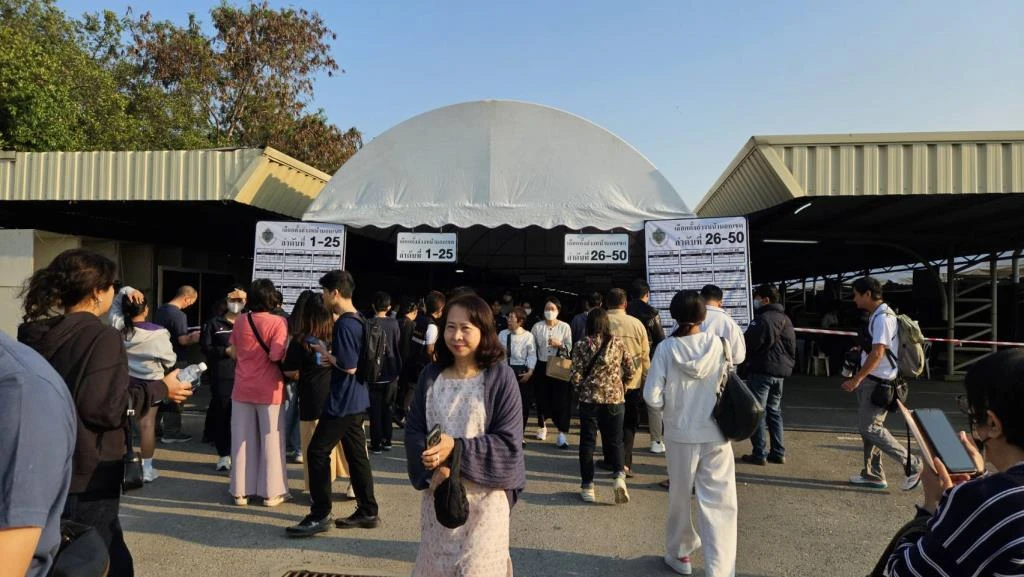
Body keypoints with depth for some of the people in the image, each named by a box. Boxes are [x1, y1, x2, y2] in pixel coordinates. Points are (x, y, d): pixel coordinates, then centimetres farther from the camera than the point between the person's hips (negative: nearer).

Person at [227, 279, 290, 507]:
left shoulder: (240, 322, 3)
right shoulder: (278, 322, -13)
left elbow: (233, 353, 12)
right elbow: (276, 356, -20)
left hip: (242, 389, 4)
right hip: (268, 390, -4)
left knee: (242, 439, 11)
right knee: (270, 440, 5)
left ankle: (241, 491, 18)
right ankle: (271, 491, 12)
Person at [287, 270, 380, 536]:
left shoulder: (344, 324, -18)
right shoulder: (358, 320, 11)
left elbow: (349, 366, -22)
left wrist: (325, 353, -9)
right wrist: (332, 357, 5)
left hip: (342, 402, -10)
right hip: (356, 400, 10)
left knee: (318, 452, -1)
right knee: (356, 454, 13)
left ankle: (320, 515, 5)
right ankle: (368, 512, 20)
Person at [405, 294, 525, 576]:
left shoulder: (500, 376, -10)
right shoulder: (431, 375, 2)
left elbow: (508, 441, -12)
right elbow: (414, 430, 2)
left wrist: (456, 449, -21)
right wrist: (437, 467, -16)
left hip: (485, 496, -4)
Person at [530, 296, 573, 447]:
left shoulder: (565, 327, -1)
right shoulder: (537, 327, 2)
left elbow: (569, 348, -1)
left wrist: (559, 345, -19)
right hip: (542, 366, 2)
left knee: (560, 399, -5)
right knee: (542, 398, 11)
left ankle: (562, 434, -3)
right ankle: (542, 426, 35)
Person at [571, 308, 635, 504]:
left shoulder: (581, 346, -7)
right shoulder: (618, 343, -3)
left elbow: (576, 377, -8)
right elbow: (630, 371, 1)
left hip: (589, 399, -1)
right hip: (615, 398, 1)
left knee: (587, 442, 9)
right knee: (615, 440, 13)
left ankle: (587, 486, 13)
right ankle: (619, 475, -8)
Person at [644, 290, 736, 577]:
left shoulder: (666, 348, -11)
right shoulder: (717, 344, -7)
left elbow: (652, 397, -12)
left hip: (680, 434, 0)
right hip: (716, 433, 0)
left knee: (680, 496, 17)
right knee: (719, 502, 4)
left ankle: (680, 553, 35)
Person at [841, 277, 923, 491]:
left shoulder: (883, 318, -17)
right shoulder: (876, 316, 14)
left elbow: (877, 353, -23)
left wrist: (856, 379, -23)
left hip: (879, 383, -10)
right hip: (871, 381, 10)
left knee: (870, 427, -8)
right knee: (867, 427, 12)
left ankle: (912, 465, 2)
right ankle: (873, 475, 19)